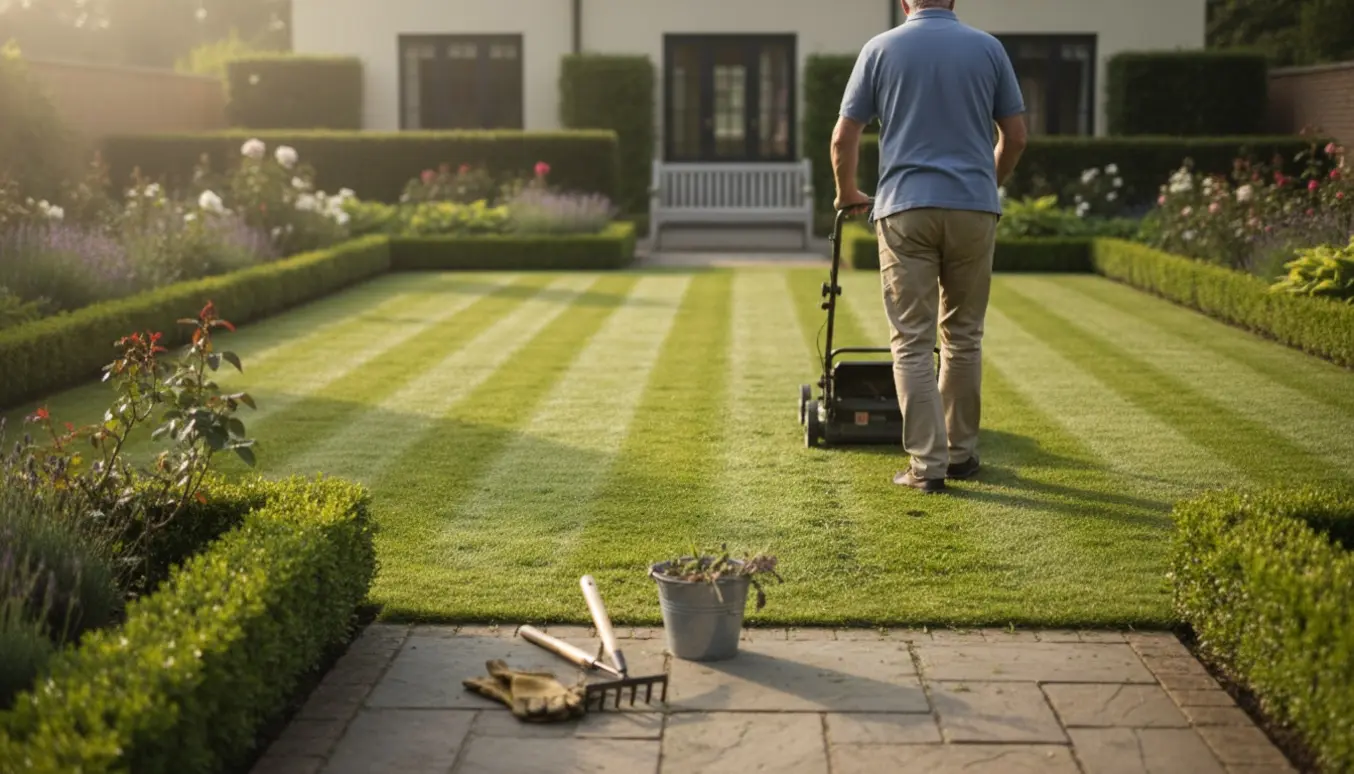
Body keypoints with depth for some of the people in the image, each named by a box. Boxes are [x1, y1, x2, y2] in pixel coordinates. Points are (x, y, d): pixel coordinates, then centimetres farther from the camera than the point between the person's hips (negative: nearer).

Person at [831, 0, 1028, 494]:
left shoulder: (881, 49, 3)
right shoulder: (987, 48, 6)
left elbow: (844, 138, 3)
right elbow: (1014, 137, 8)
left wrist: (847, 195, 21)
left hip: (905, 208, -2)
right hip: (973, 208, 2)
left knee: (912, 342, 1)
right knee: (963, 336, 15)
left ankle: (927, 465, -4)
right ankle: (961, 454, 21)